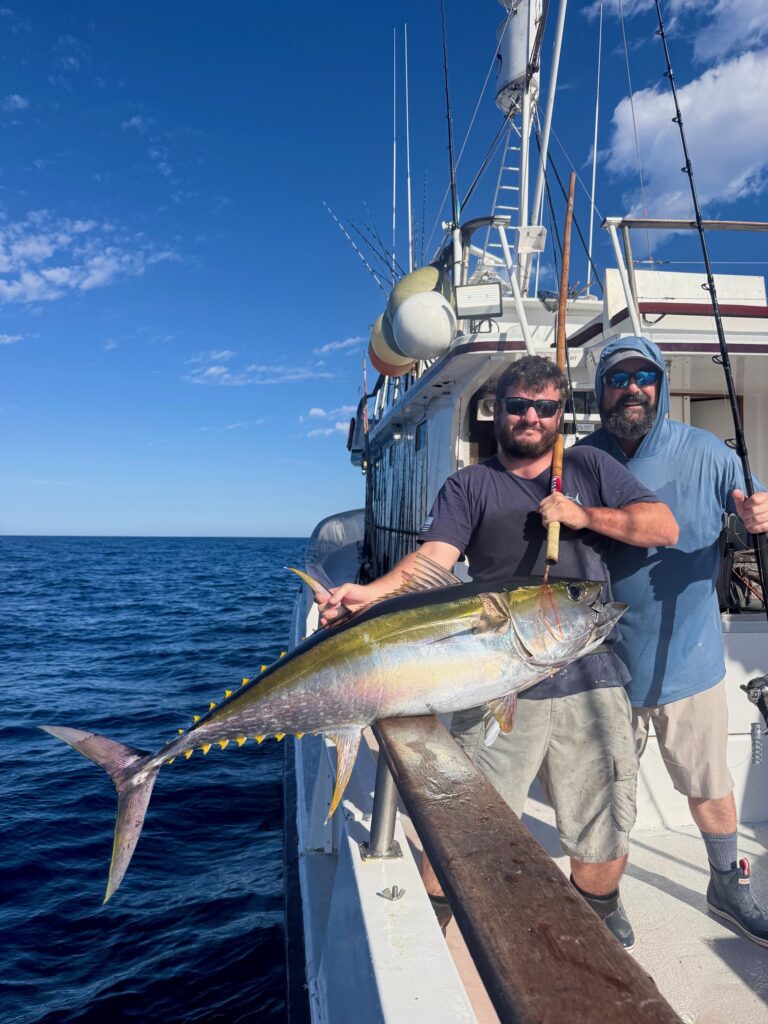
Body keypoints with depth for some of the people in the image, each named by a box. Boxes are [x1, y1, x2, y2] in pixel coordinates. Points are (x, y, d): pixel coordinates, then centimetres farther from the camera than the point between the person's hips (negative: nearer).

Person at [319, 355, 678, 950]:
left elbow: (665, 527, 5)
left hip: (590, 681, 2)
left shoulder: (591, 468, 12)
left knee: (605, 820, 15)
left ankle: (600, 908, 46)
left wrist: (585, 515, -9)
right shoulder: (470, 486, 6)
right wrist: (371, 593, -29)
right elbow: (434, 557, -10)